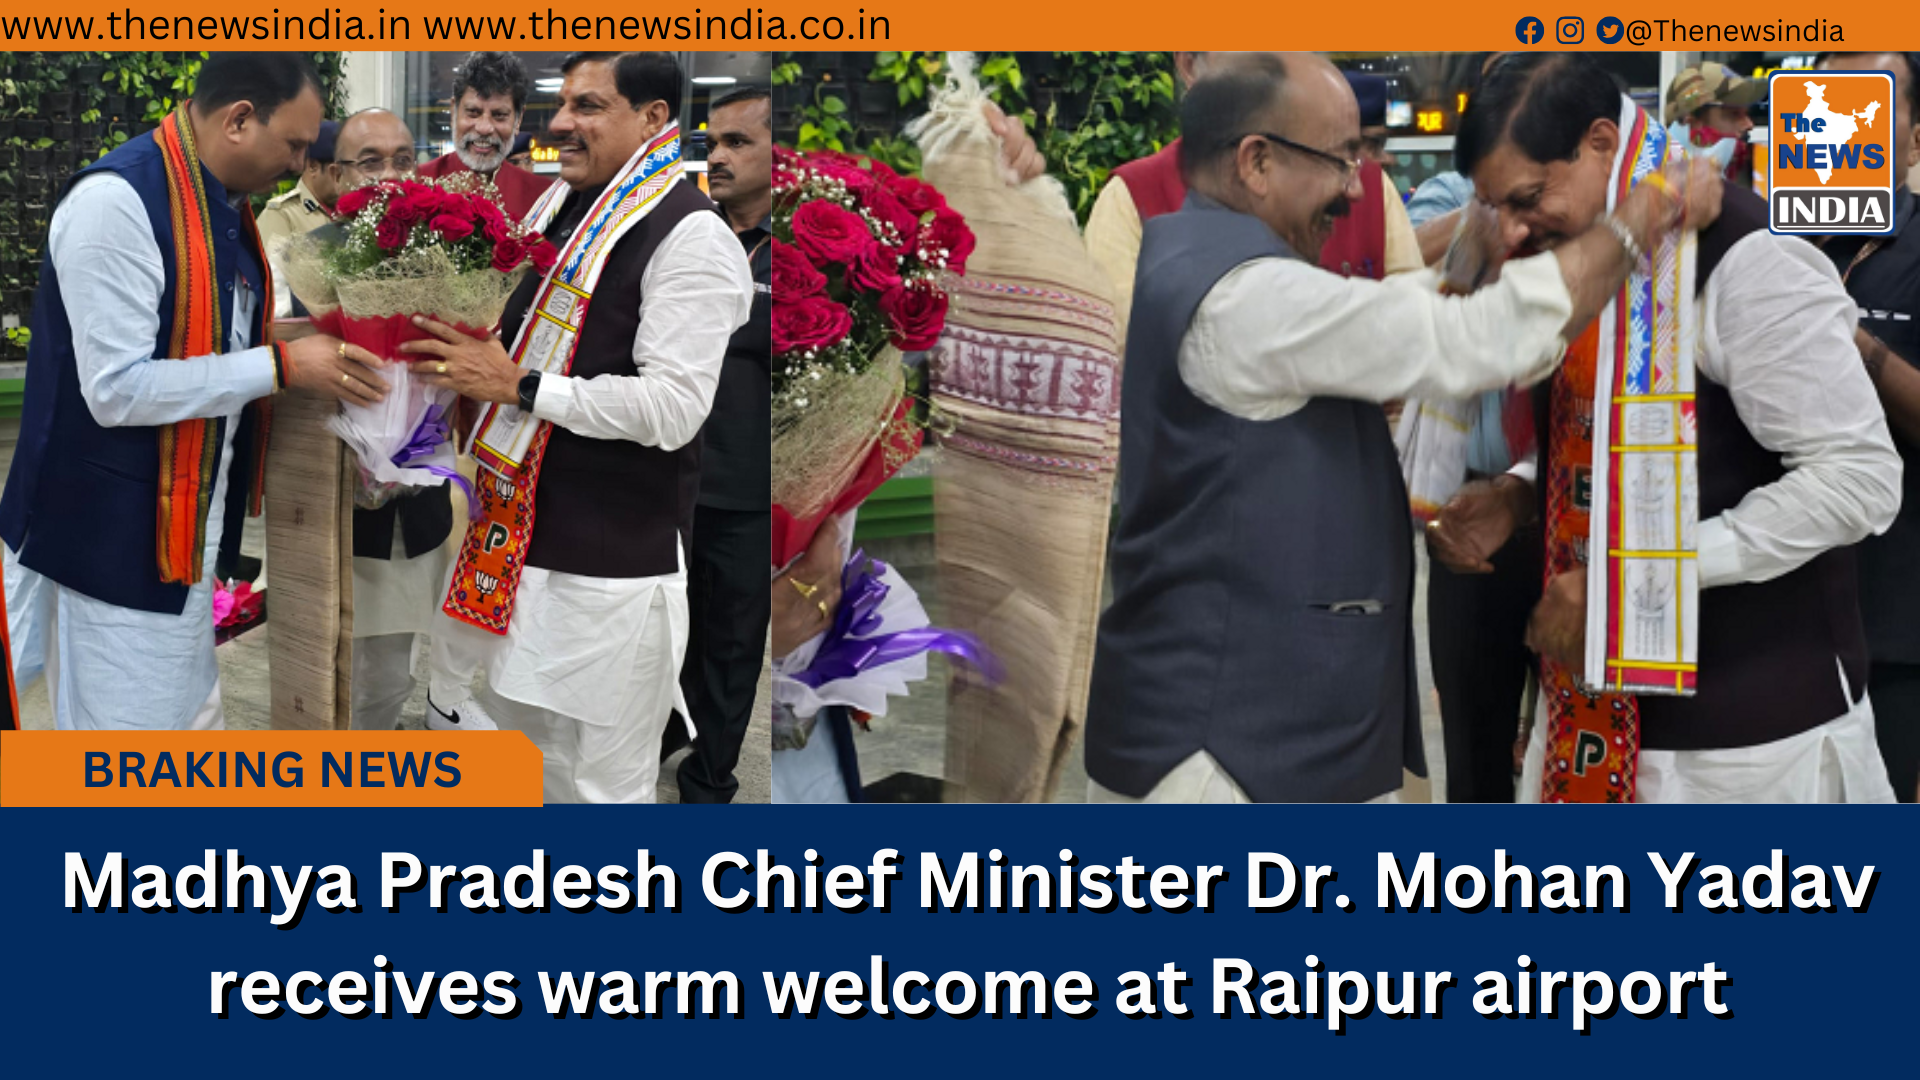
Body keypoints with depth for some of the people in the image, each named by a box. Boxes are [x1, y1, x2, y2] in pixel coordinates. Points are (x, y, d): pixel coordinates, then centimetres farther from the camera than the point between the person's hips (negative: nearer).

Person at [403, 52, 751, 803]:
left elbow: (672, 408, -23)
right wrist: (462, 358, 5)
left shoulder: (690, 238, -16)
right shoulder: (560, 207, 10)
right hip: (515, 538, 9)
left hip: (611, 570, -9)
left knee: (597, 784, 1)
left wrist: (518, 387, -21)